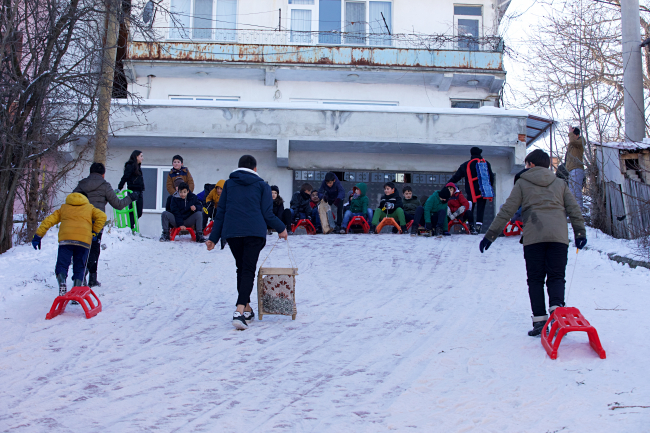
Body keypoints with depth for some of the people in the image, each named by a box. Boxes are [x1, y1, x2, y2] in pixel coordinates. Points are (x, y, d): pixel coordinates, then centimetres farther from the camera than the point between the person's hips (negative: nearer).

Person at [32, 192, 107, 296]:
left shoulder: (63, 208, 29)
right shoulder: (89, 208, 27)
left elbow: (48, 221, 20)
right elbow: (102, 216, 8)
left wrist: (38, 236, 23)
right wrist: (94, 232, 13)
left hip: (65, 239, 0)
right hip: (84, 240, 0)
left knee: (62, 264, 4)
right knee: (79, 267, 9)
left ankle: (62, 283, -25)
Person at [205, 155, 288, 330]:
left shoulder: (228, 184, 17)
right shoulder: (262, 185, 11)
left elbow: (220, 212, 13)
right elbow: (267, 214, 4)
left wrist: (213, 237, 15)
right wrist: (281, 229, 20)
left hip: (231, 233, 3)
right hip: (255, 233, -2)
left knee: (241, 269, 17)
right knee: (248, 271, -4)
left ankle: (247, 309, 22)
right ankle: (239, 311, -21)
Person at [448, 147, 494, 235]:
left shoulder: (466, 165, 5)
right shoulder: (486, 163, 4)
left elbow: (456, 177, 6)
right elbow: (491, 176, 7)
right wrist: (490, 187, 19)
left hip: (471, 192, 0)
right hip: (483, 191, 0)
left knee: (470, 209, 8)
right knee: (480, 208, 3)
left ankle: (470, 226, -2)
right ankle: (478, 225, -7)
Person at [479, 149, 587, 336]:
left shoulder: (523, 183, 12)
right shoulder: (560, 183, 21)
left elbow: (507, 211, 7)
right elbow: (574, 209, 16)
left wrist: (490, 235, 7)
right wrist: (580, 233, 21)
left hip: (533, 237, -2)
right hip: (558, 236, 2)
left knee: (535, 279, 4)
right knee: (556, 277, 4)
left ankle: (539, 320, -5)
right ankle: (556, 308, -21)